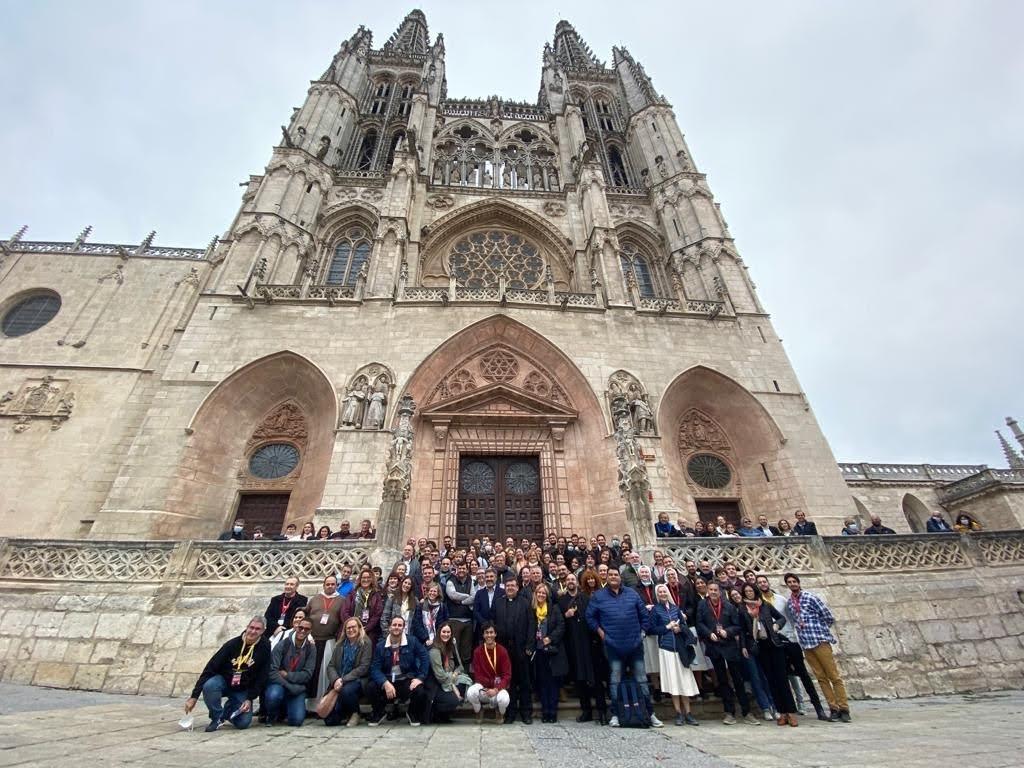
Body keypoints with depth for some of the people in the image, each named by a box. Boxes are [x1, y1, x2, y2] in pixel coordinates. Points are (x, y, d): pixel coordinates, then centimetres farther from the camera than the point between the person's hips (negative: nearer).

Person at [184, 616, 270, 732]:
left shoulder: (264, 647, -15)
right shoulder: (232, 644, -16)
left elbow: (262, 677, -8)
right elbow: (210, 669, -13)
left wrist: (250, 699, -13)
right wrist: (194, 696, -18)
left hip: (243, 690, 1)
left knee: (243, 723, -17)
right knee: (209, 686, -33)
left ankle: (228, 710, 18)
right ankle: (217, 718, -7)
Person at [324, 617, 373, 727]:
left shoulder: (366, 643, -4)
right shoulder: (340, 644, 11)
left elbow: (363, 667, -11)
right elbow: (331, 666, 5)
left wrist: (344, 680, -17)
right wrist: (336, 680, -15)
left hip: (357, 680, -4)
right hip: (338, 682, 4)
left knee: (346, 690, -36)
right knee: (329, 719, -13)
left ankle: (355, 714, -6)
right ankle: (345, 715, 22)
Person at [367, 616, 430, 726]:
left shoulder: (412, 641, -3)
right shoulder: (381, 645, 1)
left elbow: (425, 658, -4)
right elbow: (375, 668, -8)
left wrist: (420, 678, -17)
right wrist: (385, 683, -24)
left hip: (406, 679, -2)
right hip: (387, 679, 2)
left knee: (420, 692, -29)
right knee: (372, 686, -26)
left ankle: (412, 713, 8)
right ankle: (378, 713, 6)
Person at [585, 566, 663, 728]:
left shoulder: (632, 594, 5)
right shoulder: (598, 596, 0)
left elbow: (644, 614, 12)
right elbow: (590, 617, 4)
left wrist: (642, 631, 6)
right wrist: (601, 632, -3)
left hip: (635, 644, 2)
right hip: (613, 646, -1)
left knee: (642, 679, 10)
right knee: (615, 681, 7)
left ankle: (650, 713, 22)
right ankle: (615, 714, 19)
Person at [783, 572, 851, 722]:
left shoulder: (811, 598, -6)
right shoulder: (788, 604, 7)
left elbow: (830, 618, -3)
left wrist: (818, 630, 3)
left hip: (820, 641, -4)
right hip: (806, 644, 4)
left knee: (834, 676, 0)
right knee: (821, 678, 8)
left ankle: (844, 708, 9)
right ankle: (833, 708, 15)